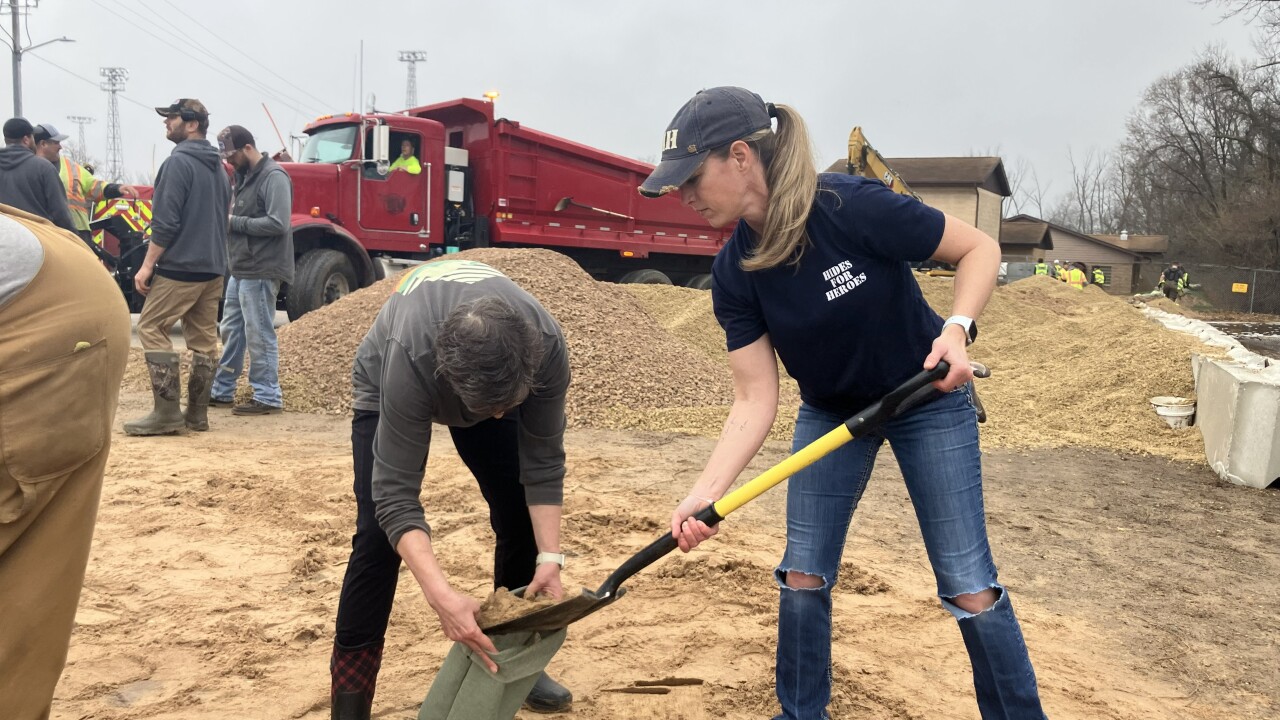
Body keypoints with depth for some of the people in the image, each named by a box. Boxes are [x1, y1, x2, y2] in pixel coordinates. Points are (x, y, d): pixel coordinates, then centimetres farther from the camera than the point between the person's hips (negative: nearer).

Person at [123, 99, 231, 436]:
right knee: (204, 339, 8)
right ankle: (197, 413, 11)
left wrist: (147, 264, -12)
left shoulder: (178, 162, -11)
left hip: (179, 267, -8)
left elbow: (166, 221, -17)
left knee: (151, 328, -2)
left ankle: (167, 412, -6)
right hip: (213, 269, 9)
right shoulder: (217, 167, 17)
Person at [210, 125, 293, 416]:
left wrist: (233, 222, -16)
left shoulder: (273, 177, -14)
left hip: (261, 271, -10)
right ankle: (222, 391, 27)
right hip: (241, 269, 10)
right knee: (231, 330, 16)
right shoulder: (244, 176, 16)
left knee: (259, 334, -4)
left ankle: (268, 397, 6)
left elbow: (277, 224, -23)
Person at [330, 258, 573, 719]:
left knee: (521, 514, -2)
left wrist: (549, 556, -32)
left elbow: (543, 461, -25)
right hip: (385, 387, -3)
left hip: (492, 381, 3)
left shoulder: (547, 347, -37)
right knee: (377, 533, -16)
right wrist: (442, 597, -52)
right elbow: (395, 494, -43)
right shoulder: (410, 357, -46)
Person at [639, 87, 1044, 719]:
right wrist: (703, 494, -27)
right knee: (803, 574, 4)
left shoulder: (854, 208, -30)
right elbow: (755, 400, -17)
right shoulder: (734, 275, -16)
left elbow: (979, 247, -17)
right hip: (830, 410, 4)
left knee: (968, 586, -3)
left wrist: (957, 327, -34)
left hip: (929, 397, -4)